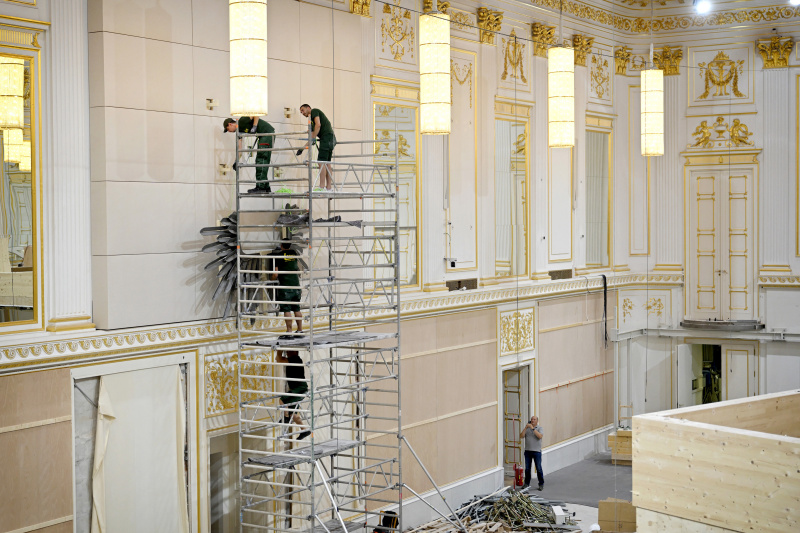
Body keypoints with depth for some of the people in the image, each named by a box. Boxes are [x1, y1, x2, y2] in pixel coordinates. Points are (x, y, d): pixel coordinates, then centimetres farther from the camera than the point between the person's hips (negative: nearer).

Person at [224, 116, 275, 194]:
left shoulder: (242, 121, -13)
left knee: (262, 159, -14)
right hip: (262, 136, 10)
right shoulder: (239, 130, 12)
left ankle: (260, 187, -19)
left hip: (268, 133, -10)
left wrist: (254, 127, -20)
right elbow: (239, 147, 13)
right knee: (260, 160, 10)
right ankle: (266, 187, 12)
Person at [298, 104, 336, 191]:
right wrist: (303, 148, 25)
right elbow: (312, 137, 28)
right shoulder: (312, 119, 29)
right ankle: (329, 187, 4)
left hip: (326, 136, -9)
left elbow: (318, 124, -11)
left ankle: (322, 187, -17)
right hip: (331, 139, 9)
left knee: (322, 161, -12)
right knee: (327, 162, 7)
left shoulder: (314, 111, 5)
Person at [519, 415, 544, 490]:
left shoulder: (540, 428, 1)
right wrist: (525, 428, -9)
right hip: (527, 451, 3)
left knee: (539, 468, -2)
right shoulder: (527, 428, 11)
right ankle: (527, 483, 17)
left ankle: (541, 484, 7)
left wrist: (532, 428, -20)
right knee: (527, 468, 7)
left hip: (536, 451, -3)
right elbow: (521, 436, 0)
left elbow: (540, 436, -17)